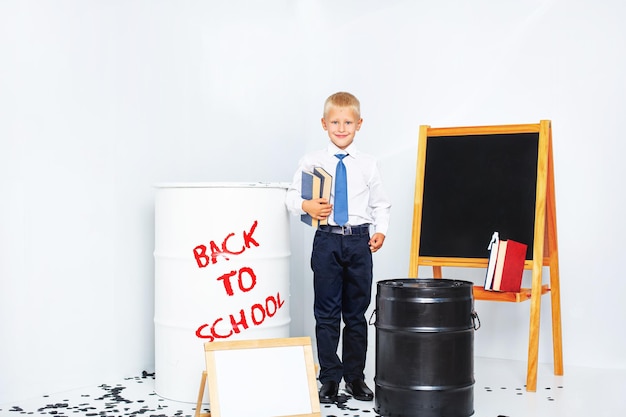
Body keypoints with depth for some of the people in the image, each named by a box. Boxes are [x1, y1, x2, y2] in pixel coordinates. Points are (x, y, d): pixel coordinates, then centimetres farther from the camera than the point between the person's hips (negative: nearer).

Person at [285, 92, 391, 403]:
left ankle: (355, 376, 23)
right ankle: (330, 378, 17)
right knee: (327, 314, 4)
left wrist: (381, 230, -2)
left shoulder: (368, 165, 5)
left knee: (356, 313, 10)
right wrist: (305, 206, -18)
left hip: (360, 241, 1)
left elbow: (380, 203, 12)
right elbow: (291, 195, 2)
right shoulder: (311, 162, 0)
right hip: (327, 240, -1)